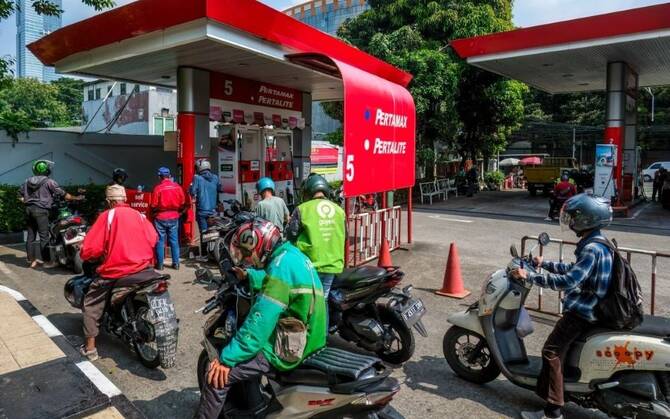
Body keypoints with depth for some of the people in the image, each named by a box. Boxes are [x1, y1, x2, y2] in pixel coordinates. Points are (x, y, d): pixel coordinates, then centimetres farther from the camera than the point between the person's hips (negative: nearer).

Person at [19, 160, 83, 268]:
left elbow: (20, 194, 14)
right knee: (44, 236, -4)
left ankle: (32, 260, 15)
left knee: (30, 236, 10)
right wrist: (75, 198, 0)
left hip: (29, 209, 7)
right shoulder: (48, 182, -7)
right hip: (41, 210, -7)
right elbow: (62, 194, -8)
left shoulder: (27, 181, 13)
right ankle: (47, 261, -1)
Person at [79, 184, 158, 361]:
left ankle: (90, 348, 15)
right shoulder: (139, 215, 10)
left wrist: (87, 256, 13)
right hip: (143, 268, 4)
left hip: (115, 272, -4)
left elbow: (89, 249, -9)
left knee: (91, 304, 17)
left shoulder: (107, 216, -4)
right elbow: (153, 239, 7)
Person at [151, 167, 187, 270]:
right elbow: (183, 203, 2)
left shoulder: (158, 188, -14)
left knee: (160, 241, 7)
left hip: (161, 218, -3)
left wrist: (154, 212, 10)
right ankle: (176, 263, 15)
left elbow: (153, 206, -11)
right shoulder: (177, 187, -3)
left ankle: (159, 264, 12)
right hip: (174, 217, 3)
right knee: (174, 240, 11)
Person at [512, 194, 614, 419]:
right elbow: (574, 270, 22)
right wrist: (544, 263, 23)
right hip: (591, 307, 11)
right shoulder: (597, 244, 10)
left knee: (552, 351, -11)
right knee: (560, 346, 24)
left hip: (582, 311, -11)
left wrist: (530, 276, -28)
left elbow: (568, 280, -31)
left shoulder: (592, 249, -23)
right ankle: (546, 389, 38)